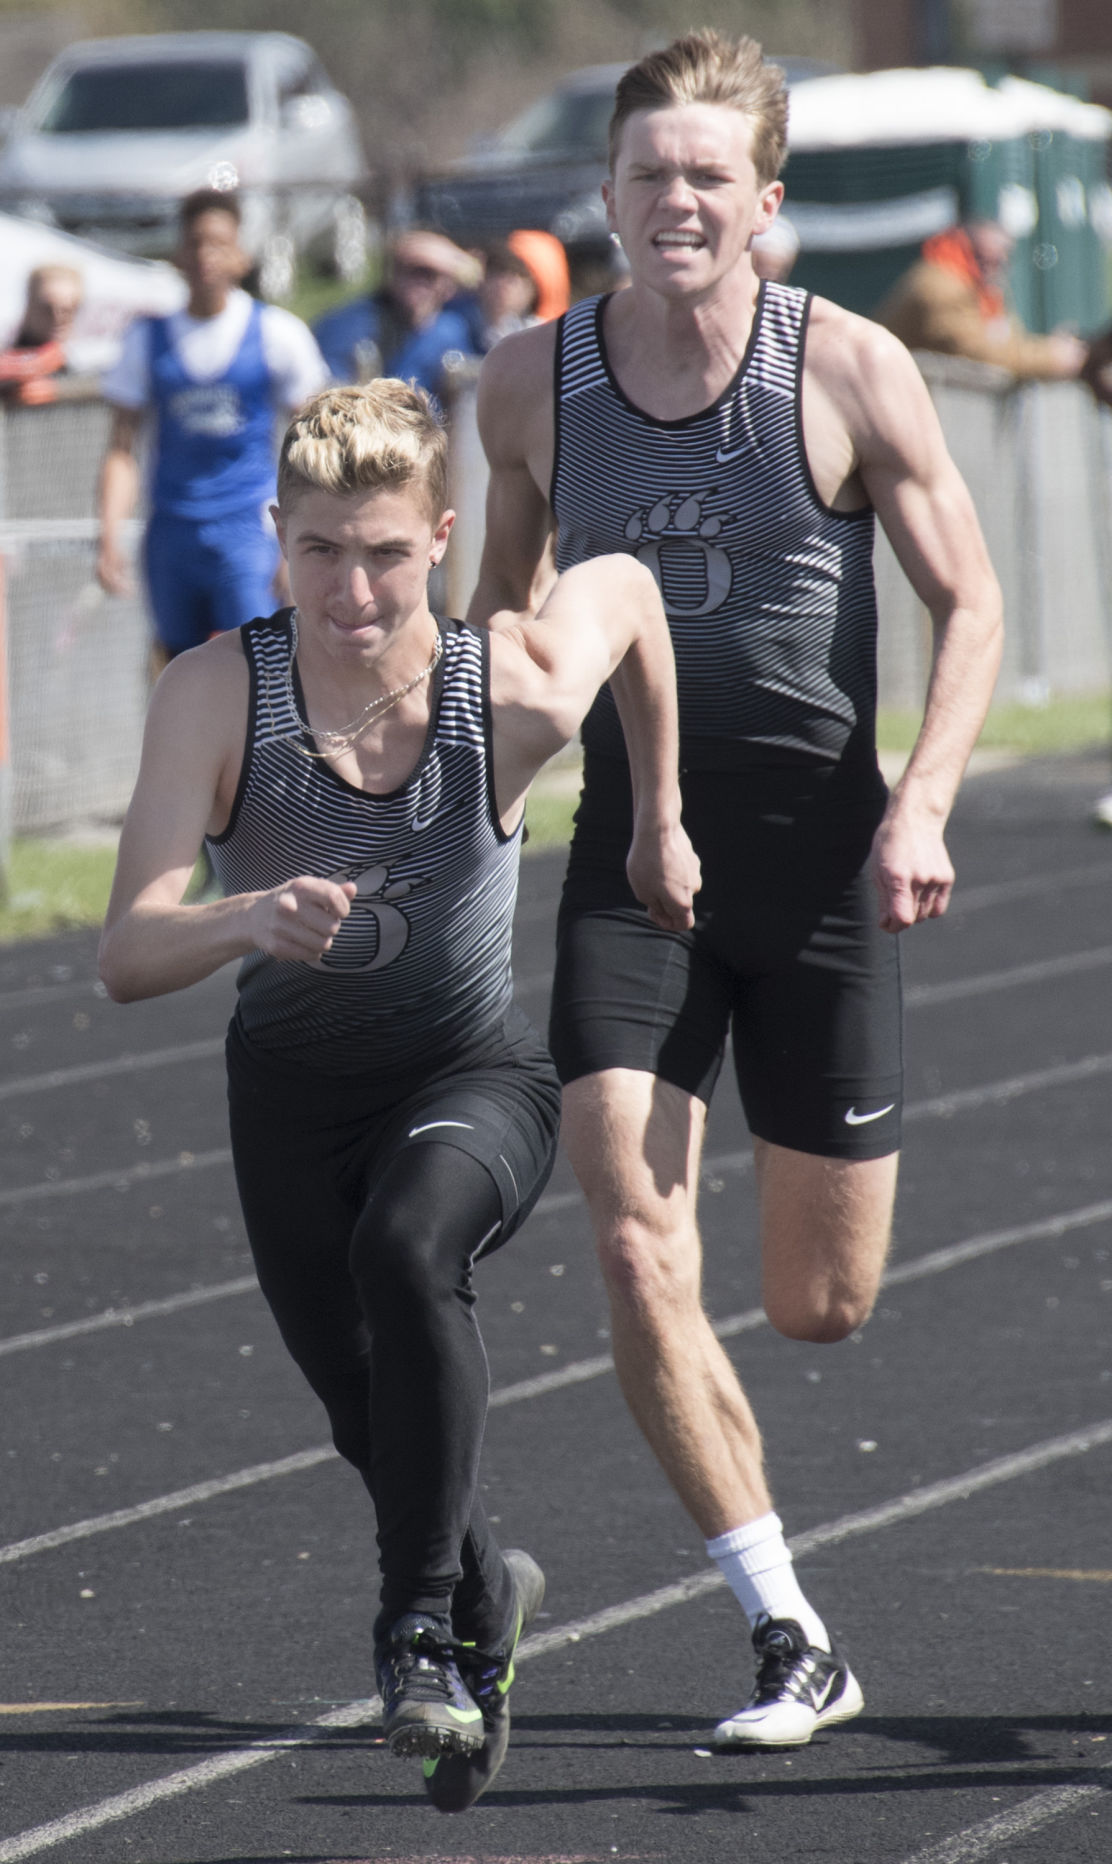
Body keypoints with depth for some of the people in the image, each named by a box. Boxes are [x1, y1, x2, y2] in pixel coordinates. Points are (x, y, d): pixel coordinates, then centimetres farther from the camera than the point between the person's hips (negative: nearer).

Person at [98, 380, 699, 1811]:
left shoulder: (516, 694, -25)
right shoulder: (217, 694, -26)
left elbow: (624, 582, 0)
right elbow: (128, 958, -31)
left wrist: (659, 823, 9)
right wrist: (248, 918, -53)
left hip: (475, 1074, -2)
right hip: (293, 1087, 2)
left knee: (408, 1248, -33)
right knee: (372, 1411, 11)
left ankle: (421, 1622, -22)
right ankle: (486, 1595, 45)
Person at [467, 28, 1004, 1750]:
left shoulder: (849, 368, -8)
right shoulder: (530, 383, -1)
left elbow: (969, 603, -2)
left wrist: (923, 803, -15)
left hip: (821, 853, -1)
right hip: (632, 852, 1)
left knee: (823, 1305, 7)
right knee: (639, 1260, -16)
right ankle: (792, 1644, -7)